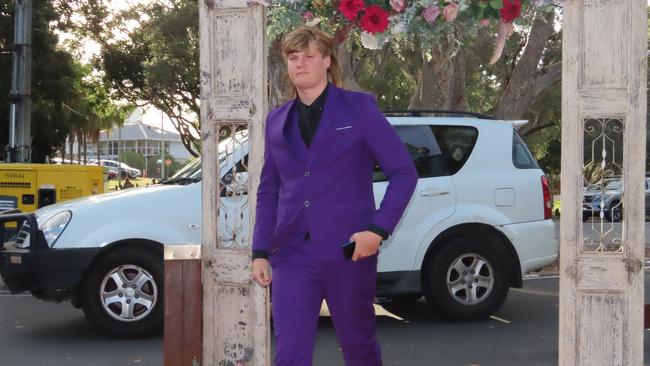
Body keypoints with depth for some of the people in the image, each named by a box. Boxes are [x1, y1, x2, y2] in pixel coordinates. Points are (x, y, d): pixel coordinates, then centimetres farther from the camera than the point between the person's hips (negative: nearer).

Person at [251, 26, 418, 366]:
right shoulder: (277, 120, 10)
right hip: (292, 255, 3)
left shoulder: (359, 107, -1)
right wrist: (260, 252, 6)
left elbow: (404, 172, -3)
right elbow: (268, 190, 15)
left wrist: (378, 230, -13)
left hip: (348, 252, -2)